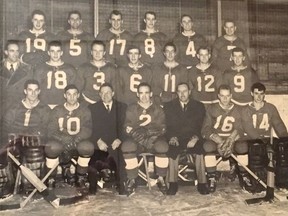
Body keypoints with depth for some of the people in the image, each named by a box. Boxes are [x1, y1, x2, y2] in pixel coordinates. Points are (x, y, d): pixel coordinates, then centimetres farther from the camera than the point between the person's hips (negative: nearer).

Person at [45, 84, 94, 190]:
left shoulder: (85, 111, 5)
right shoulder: (57, 111, 6)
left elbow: (87, 131, -7)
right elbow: (51, 131, -3)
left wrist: (74, 141, -26)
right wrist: (67, 140, -20)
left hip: (78, 143, 0)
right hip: (61, 142, 0)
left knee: (88, 146, -33)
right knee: (52, 147, -34)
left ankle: (81, 177, -11)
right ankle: (50, 179, -12)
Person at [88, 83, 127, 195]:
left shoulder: (122, 107, 16)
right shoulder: (92, 108, 15)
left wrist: (120, 139, -12)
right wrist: (98, 140, -13)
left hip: (116, 143, 1)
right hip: (99, 144, 0)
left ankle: (121, 186, -15)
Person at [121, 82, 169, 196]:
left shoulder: (158, 109, 13)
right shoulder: (131, 109, 11)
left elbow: (162, 128, 5)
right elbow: (128, 128, 1)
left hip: (154, 139, 0)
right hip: (136, 140, 0)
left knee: (162, 146, -34)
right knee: (127, 146, -34)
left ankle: (161, 178, -15)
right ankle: (131, 180, -19)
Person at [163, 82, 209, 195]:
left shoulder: (199, 106, 11)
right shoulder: (169, 106, 12)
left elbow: (200, 126, 2)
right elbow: (168, 126, 3)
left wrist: (195, 138, -18)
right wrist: (172, 137, -17)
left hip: (193, 138, 0)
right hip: (176, 139, 0)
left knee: (199, 148, -32)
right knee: (172, 149, -32)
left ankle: (202, 183, -22)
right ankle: (173, 183, -23)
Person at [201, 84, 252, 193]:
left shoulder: (237, 110, 7)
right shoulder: (212, 109, 4)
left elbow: (239, 130, -2)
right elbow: (206, 129, -5)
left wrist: (230, 140, -25)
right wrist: (219, 141, -23)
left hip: (232, 139, 1)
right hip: (215, 139, -1)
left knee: (243, 146, -31)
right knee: (208, 146, -34)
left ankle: (244, 176, -12)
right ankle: (211, 178, -23)